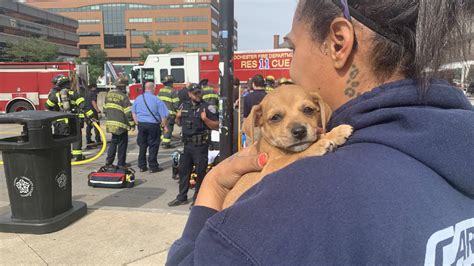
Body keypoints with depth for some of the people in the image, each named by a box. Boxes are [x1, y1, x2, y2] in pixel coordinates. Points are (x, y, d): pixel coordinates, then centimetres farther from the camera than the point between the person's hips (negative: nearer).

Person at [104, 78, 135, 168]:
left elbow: (105, 108, 17)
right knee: (122, 143, 5)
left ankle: (109, 161, 18)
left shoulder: (109, 94, 9)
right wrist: (132, 124, -9)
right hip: (121, 124, -7)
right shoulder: (123, 97, -14)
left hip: (111, 123, 7)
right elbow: (128, 112, -16)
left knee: (114, 141, 20)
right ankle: (121, 163, 11)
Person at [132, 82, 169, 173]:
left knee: (142, 146, 13)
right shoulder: (157, 100, -10)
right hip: (153, 125, -4)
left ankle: (142, 166, 19)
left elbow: (133, 112, 13)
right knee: (153, 146, 4)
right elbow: (163, 115, -9)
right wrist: (165, 126, 3)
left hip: (141, 124, 5)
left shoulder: (138, 98, 5)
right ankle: (153, 167, 8)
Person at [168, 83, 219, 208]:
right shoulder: (184, 106, 10)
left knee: (200, 172, 3)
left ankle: (197, 198, 17)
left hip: (201, 145, -6)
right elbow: (179, 123, 21)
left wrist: (205, 119, -24)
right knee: (183, 170, 14)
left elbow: (216, 126, -9)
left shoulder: (207, 107, -6)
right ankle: (182, 197, 28)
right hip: (187, 145, 6)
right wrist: (178, 116, 0)